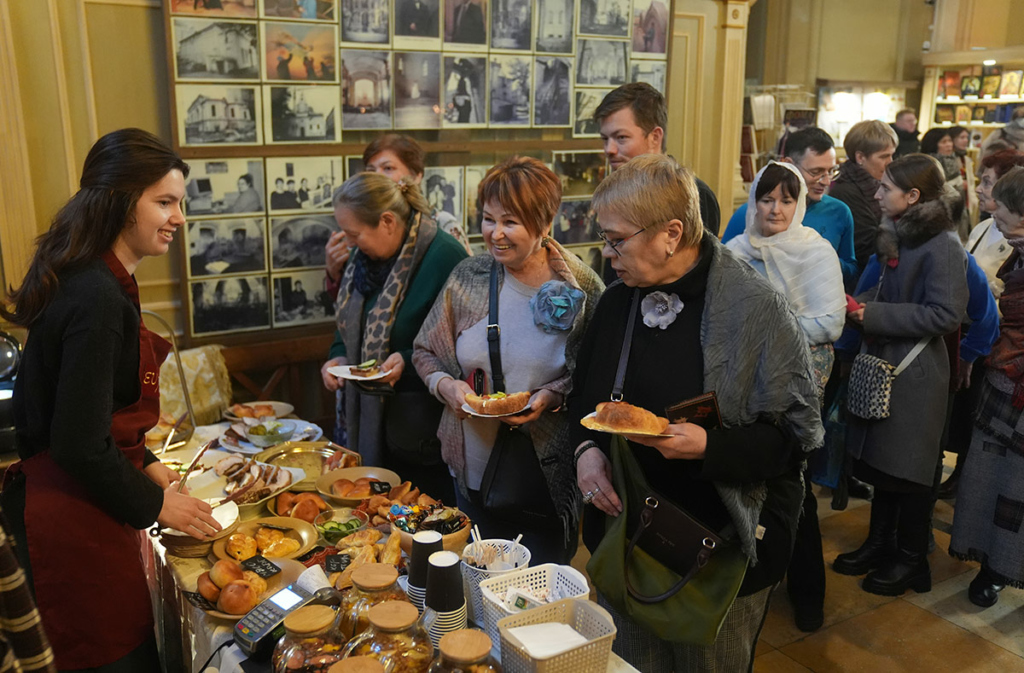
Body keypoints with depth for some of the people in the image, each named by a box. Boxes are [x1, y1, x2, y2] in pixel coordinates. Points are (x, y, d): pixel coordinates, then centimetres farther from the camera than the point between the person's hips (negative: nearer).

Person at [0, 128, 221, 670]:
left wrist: (144, 464, 12)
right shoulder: (97, 298, -24)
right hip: (73, 522, -10)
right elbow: (80, 446, -24)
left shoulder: (92, 280, 7)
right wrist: (154, 503, -11)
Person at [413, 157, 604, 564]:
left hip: (548, 476, -2)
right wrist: (445, 385, -12)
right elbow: (425, 353, 7)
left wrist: (554, 395, -21)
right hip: (474, 468, 3)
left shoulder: (581, 287, -9)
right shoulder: (467, 278, -2)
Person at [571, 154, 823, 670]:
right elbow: (584, 393, 14)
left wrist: (709, 446, -29)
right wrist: (585, 449, -5)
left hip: (719, 551, -5)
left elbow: (798, 434, -14)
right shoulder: (616, 302, 2)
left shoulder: (756, 309, -17)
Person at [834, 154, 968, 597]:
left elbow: (945, 314, -21)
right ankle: (879, 544, 31)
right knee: (879, 461, 16)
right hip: (882, 365, 8)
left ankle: (911, 560, 22)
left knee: (907, 470, 5)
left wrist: (873, 314, -22)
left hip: (915, 376, -7)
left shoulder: (942, 247, -16)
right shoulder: (894, 236, 9)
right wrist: (861, 305, -1)